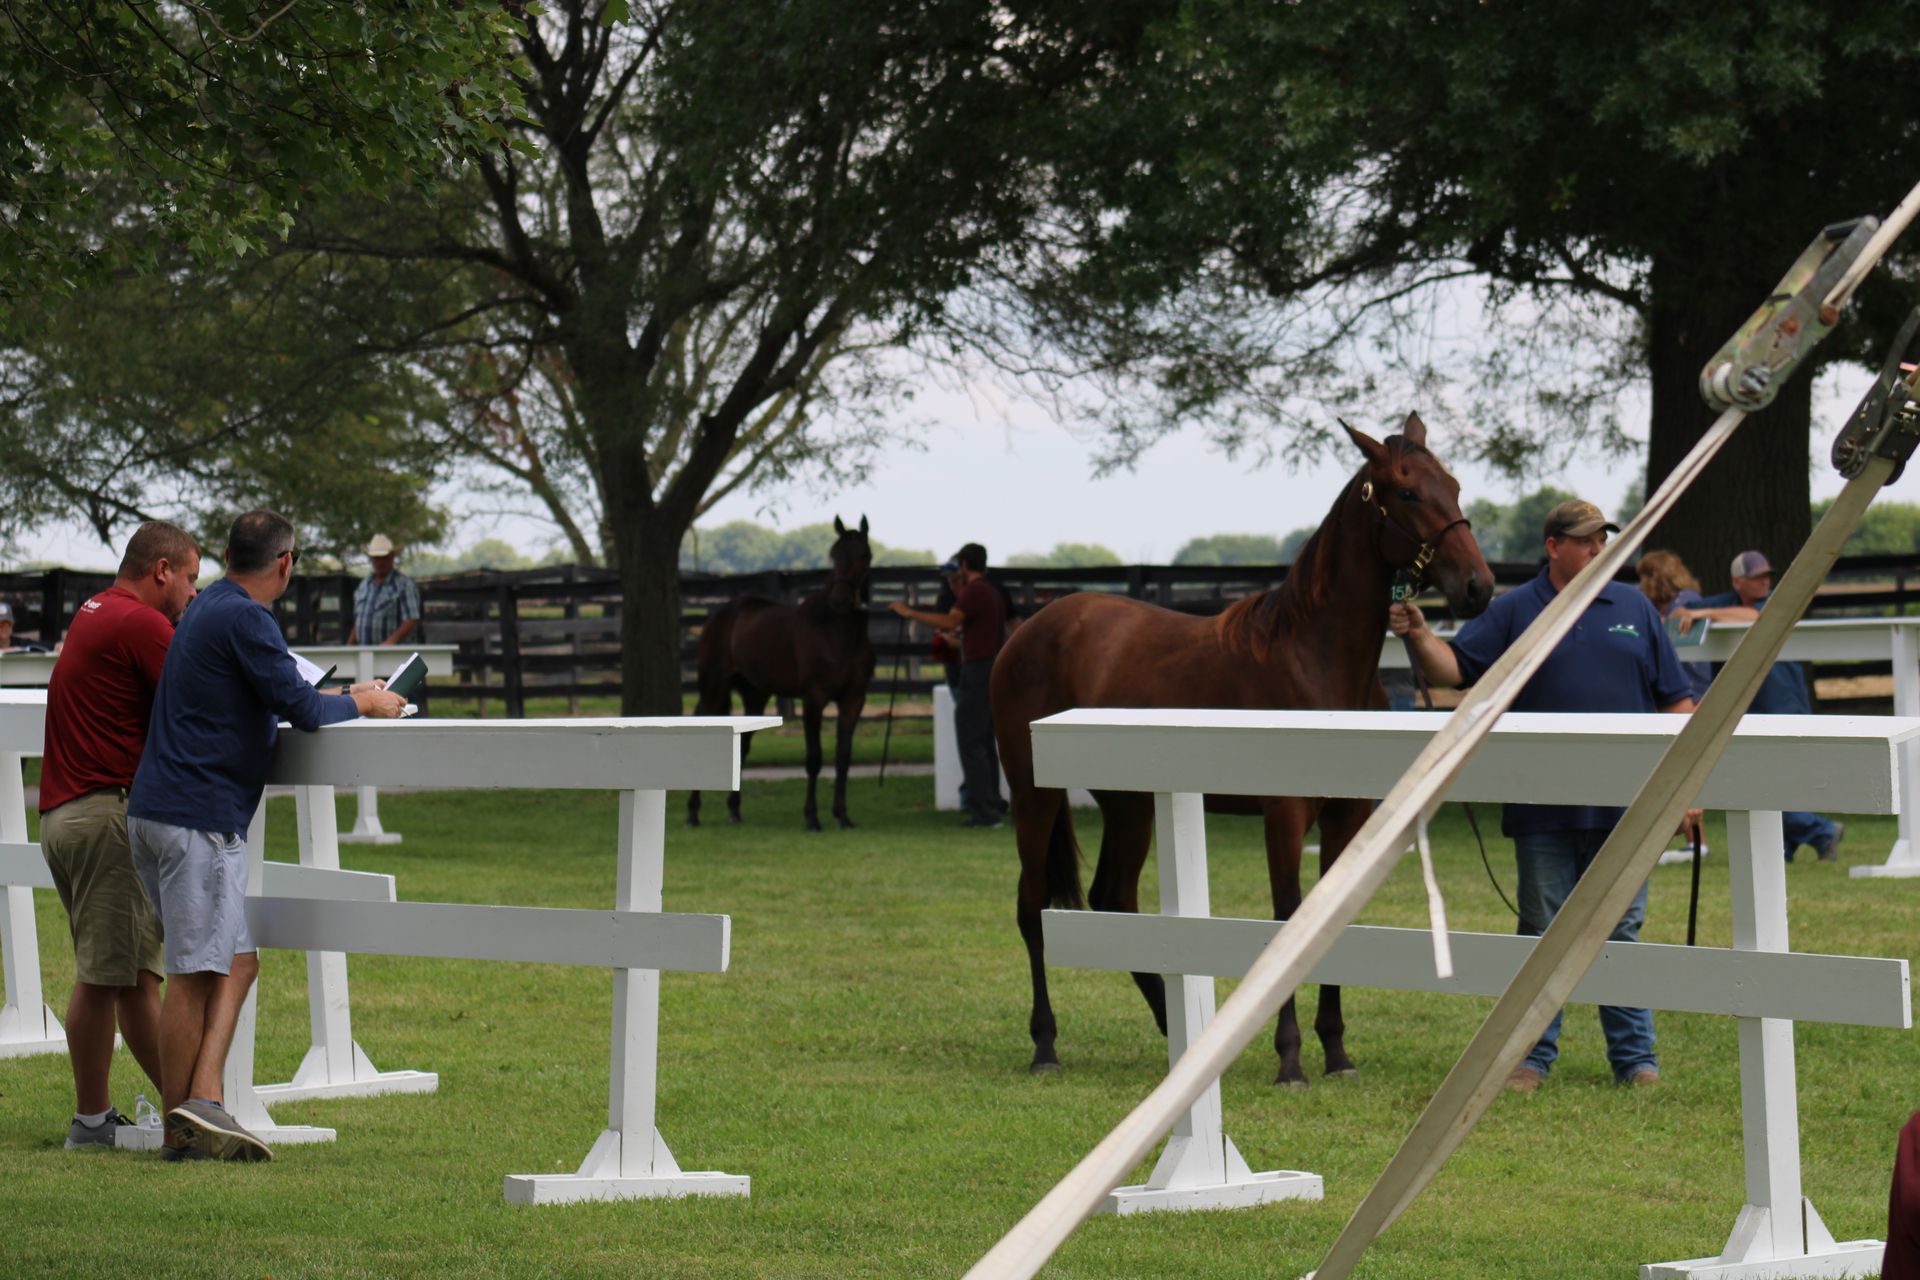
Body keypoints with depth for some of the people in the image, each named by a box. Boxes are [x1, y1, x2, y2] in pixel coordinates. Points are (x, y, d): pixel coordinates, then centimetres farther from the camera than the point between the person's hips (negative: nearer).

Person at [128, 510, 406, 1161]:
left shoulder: (209, 608, 18)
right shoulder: (244, 619, -13)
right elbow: (301, 708, -15)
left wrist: (328, 696, 30)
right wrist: (362, 701, 2)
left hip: (156, 813, 10)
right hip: (197, 818, -10)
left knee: (237, 962, 9)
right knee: (196, 974, -7)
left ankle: (201, 1100, -3)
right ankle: (181, 1130, -4)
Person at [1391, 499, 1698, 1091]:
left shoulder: (1635, 609, 9)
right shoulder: (1513, 612, 4)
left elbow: (1675, 700, 10)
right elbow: (1454, 668, -3)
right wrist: (1418, 635, -23)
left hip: (1623, 803, 1)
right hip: (1544, 812, -1)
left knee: (1622, 931, 6)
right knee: (1542, 934, 5)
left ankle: (1635, 1055, 13)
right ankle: (1531, 1056, 12)